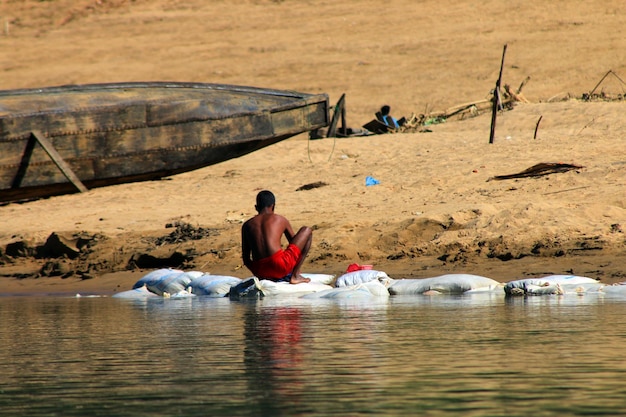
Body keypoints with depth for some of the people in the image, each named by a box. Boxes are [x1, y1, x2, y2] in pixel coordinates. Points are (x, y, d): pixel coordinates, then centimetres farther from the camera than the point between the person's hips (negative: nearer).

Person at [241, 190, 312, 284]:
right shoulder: (280, 220, 11)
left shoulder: (247, 225, 15)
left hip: (260, 272, 6)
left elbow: (246, 259, 16)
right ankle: (295, 275, 7)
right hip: (280, 266, -6)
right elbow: (295, 243, 25)